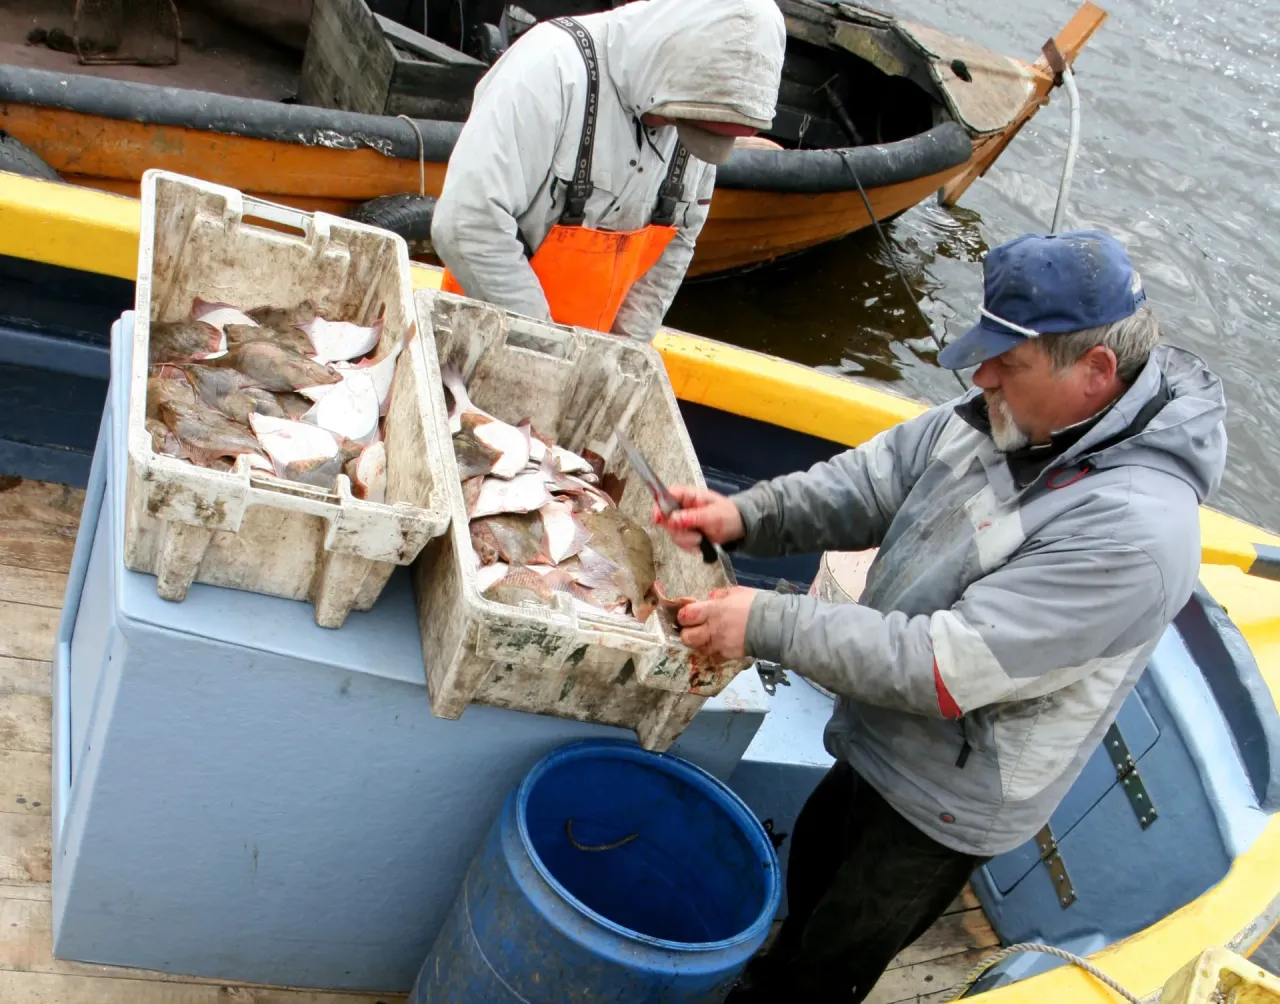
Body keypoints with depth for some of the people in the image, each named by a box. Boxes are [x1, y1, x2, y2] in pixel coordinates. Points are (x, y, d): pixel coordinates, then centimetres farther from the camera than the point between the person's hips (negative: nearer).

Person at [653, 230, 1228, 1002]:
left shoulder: (1133, 528, -35)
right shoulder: (1014, 412, -10)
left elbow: (947, 668, -34)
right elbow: (877, 479, -2)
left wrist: (769, 625, -30)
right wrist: (745, 517, -18)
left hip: (945, 806, -8)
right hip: (878, 744, 8)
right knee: (812, 860, 31)